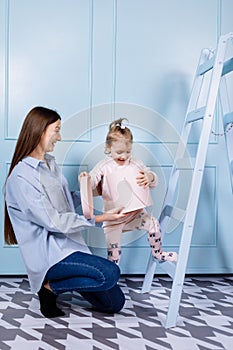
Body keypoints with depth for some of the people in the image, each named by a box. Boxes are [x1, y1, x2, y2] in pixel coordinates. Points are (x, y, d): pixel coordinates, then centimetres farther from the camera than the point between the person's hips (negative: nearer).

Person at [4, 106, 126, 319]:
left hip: (68, 245, 8)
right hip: (48, 254, -8)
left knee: (115, 303, 3)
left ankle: (67, 278, 19)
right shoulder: (21, 177, -16)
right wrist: (98, 219, -18)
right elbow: (53, 221, -19)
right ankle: (49, 287, -7)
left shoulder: (50, 163, 12)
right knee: (110, 273, -27)